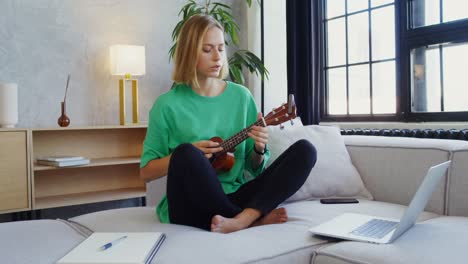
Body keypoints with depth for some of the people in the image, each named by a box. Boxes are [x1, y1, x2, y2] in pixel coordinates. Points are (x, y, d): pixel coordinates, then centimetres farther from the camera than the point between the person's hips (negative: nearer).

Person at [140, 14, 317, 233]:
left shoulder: (241, 96, 9)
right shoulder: (168, 104, -1)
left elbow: (254, 168, 13)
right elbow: (146, 171, 2)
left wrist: (259, 150, -10)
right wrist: (188, 154, -13)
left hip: (236, 197, 4)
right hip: (190, 205, -3)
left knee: (305, 150, -13)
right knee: (186, 153, -36)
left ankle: (241, 220, -29)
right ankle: (254, 219, -17)